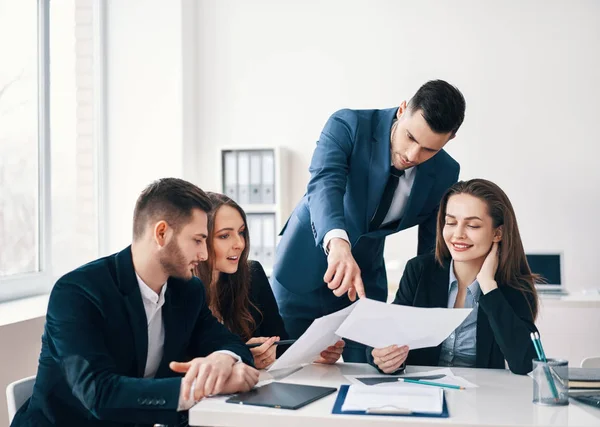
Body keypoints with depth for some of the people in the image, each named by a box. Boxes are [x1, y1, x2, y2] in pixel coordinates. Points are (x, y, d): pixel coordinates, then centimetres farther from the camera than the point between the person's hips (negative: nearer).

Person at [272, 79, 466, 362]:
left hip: (366, 277, 3)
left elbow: (432, 250, 0)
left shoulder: (444, 174, -10)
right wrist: (337, 243, -58)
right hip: (305, 267, -2)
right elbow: (324, 184, -39)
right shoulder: (348, 125, -21)